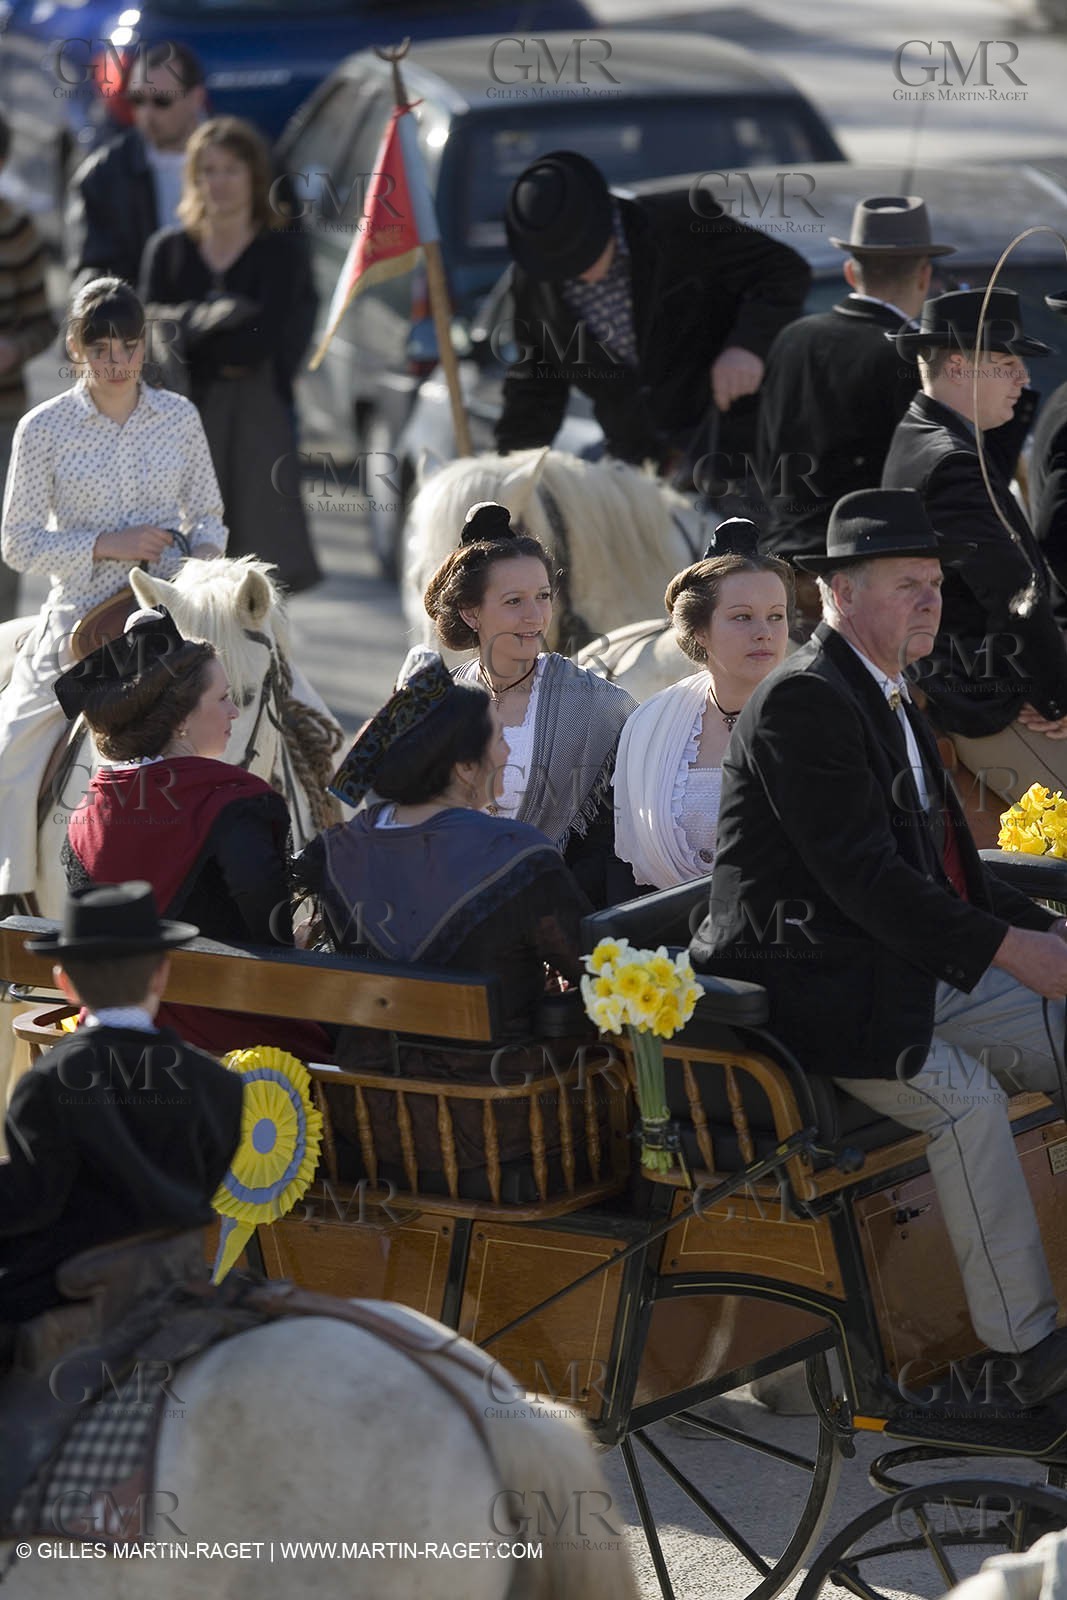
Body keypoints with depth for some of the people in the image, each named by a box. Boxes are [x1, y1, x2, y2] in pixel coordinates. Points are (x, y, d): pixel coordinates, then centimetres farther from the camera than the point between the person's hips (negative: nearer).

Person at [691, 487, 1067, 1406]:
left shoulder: (891, 700, 17)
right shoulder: (805, 701, -15)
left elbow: (947, 864, 20)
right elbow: (862, 878, -23)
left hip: (918, 968, 10)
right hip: (815, 990, -10)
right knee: (967, 1097, -28)